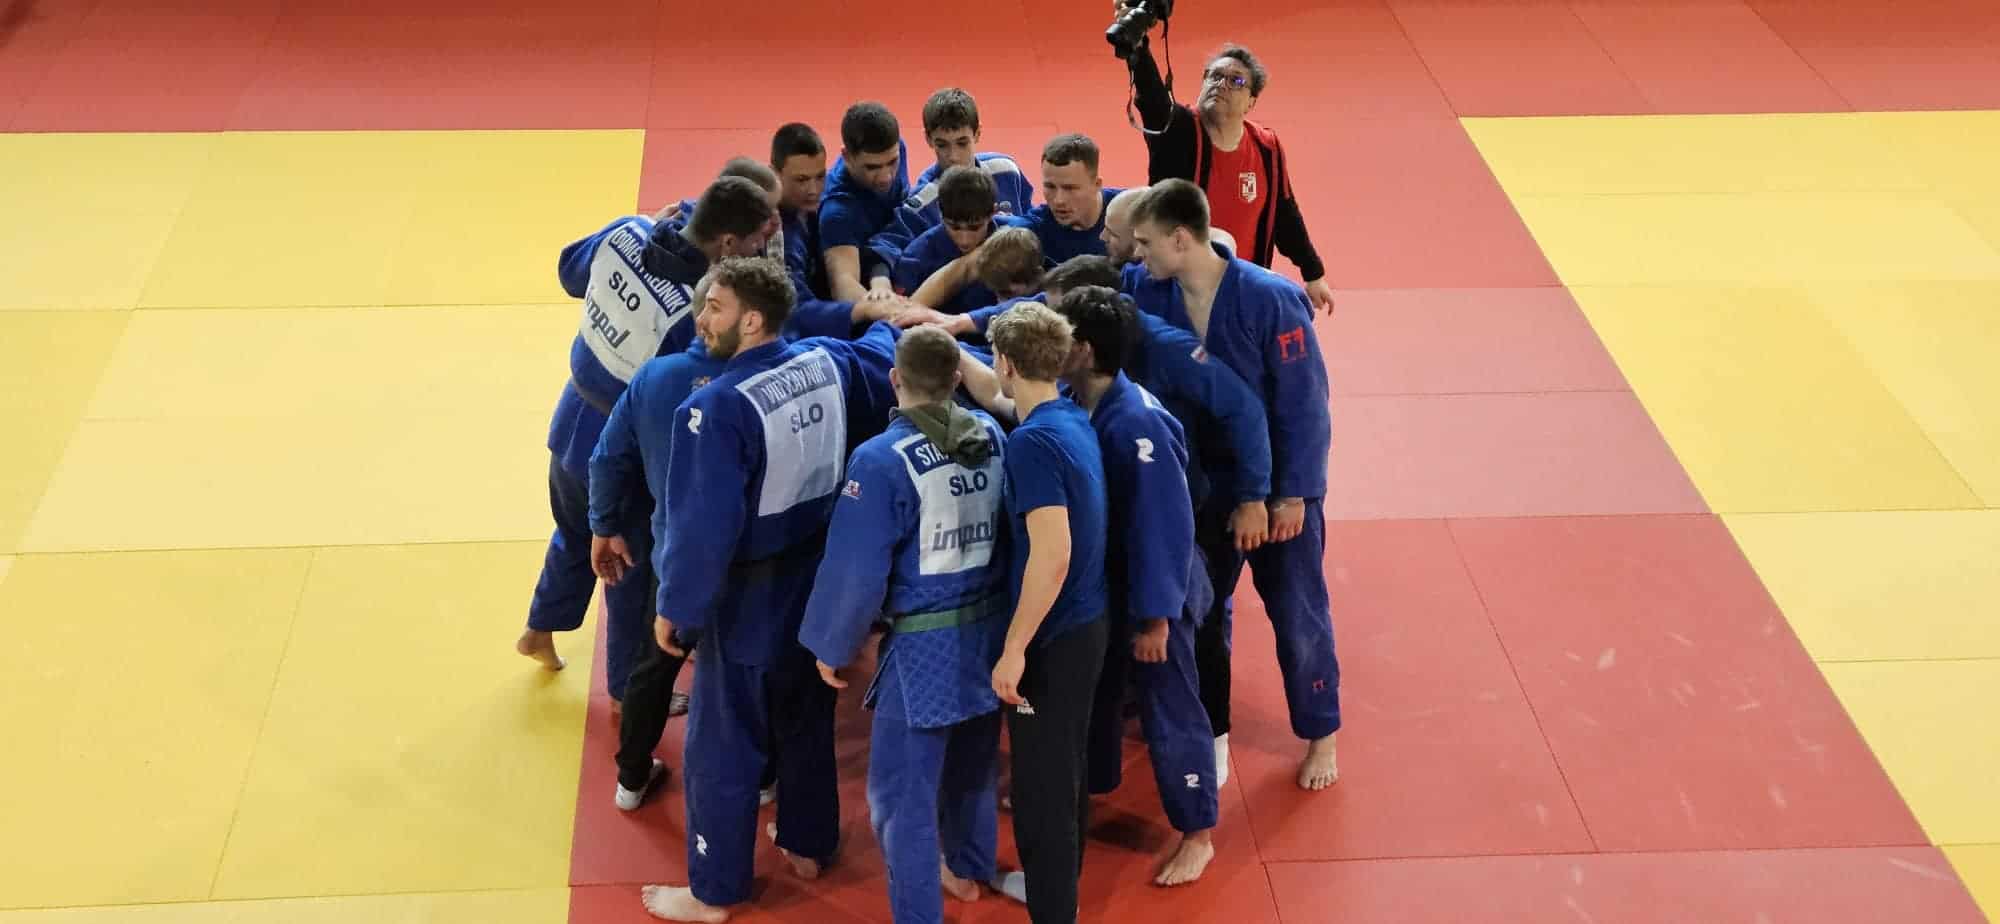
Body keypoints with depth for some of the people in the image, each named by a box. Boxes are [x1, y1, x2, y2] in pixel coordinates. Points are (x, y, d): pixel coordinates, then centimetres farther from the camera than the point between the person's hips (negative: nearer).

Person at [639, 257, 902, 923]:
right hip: (820, 581, 7)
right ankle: (808, 844, 44)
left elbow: (703, 527, -25)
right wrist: (886, 319, 37)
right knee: (807, 719, 26)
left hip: (750, 600, -7)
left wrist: (674, 608, -12)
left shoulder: (719, 408, -28)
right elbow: (891, 360, 15)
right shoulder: (830, 361, -7)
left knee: (722, 745, 8)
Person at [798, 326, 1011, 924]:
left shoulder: (881, 460, -21)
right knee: (972, 763, 27)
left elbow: (856, 571, -17)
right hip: (990, 628, 7)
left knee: (902, 792, 4)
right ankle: (967, 871, 48)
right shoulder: (992, 436, -3)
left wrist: (833, 647, -3)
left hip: (924, 645, -7)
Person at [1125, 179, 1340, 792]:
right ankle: (1211, 734, 35)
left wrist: (1293, 494, -16)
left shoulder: (1270, 301, -25)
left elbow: (1304, 404, -19)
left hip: (1276, 486, -4)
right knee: (1200, 609, 15)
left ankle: (1321, 737, 30)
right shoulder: (1151, 295, -12)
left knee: (1297, 613, 10)